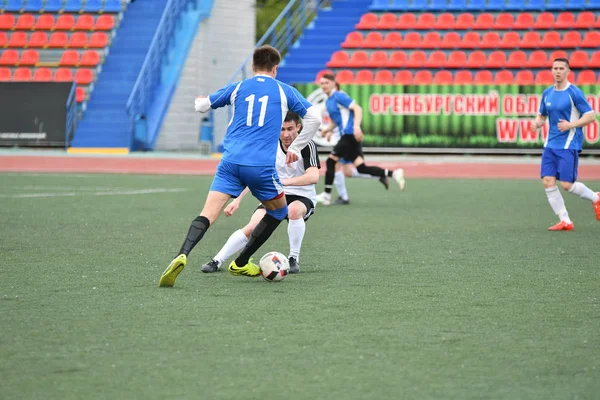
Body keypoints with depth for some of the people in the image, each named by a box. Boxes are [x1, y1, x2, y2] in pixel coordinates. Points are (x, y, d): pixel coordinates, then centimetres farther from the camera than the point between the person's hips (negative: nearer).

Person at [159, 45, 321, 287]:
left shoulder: (237, 88, 15)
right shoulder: (284, 91, 12)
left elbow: (201, 106, 23)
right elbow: (314, 118, 8)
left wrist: (199, 101, 47)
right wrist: (295, 149, 17)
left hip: (231, 162, 1)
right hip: (262, 166, -1)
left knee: (207, 215, -8)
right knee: (279, 211, 24)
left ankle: (182, 256, -35)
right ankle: (240, 263, 25)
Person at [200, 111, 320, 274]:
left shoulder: (307, 145, -18)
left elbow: (313, 176, -34)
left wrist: (285, 181, -47)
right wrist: (237, 200, -12)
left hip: (303, 198, -3)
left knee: (294, 210, -39)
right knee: (252, 227, -20)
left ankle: (294, 259, -21)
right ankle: (217, 261, -11)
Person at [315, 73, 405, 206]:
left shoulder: (339, 96, -7)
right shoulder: (328, 102, 20)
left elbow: (357, 108, -16)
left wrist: (356, 126, -28)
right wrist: (327, 130, 10)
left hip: (350, 134, -9)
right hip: (346, 135, 9)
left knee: (331, 161, -10)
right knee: (361, 168, 3)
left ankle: (327, 195, -4)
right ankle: (393, 174, 7)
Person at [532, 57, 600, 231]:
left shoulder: (574, 93, -9)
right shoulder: (547, 93, 9)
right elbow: (542, 115, 21)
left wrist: (570, 125, -22)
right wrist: (537, 123, -2)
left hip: (569, 145, -6)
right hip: (551, 144, 6)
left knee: (566, 184, -9)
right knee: (548, 181, -5)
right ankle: (565, 221, 3)